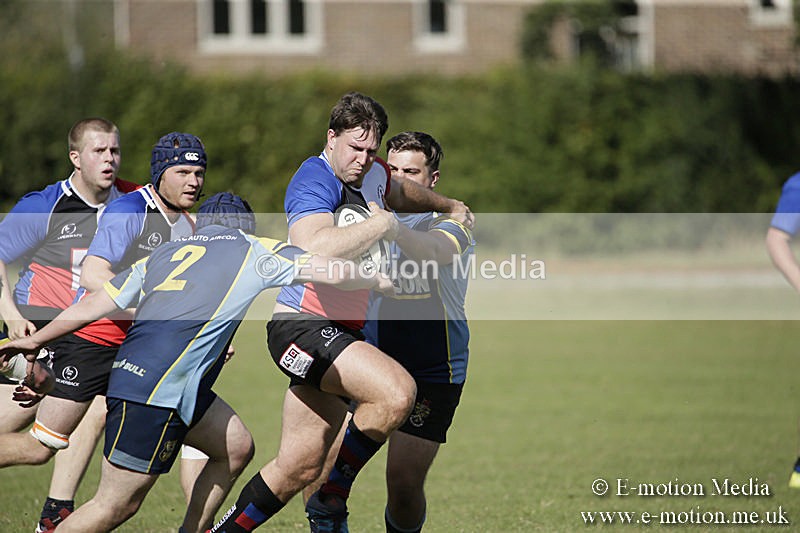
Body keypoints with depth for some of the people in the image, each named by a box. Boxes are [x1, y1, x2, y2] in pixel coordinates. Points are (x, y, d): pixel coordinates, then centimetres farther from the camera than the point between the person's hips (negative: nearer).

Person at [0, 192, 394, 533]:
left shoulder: (164, 253, 23)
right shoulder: (254, 250, 9)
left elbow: (93, 304, 21)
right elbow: (334, 272, 3)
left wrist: (35, 340, 29)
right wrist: (376, 282, 22)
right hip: (155, 390, -8)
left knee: (235, 447, 17)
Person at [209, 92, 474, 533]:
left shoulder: (372, 174, 12)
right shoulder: (315, 180, -16)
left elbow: (400, 191, 39)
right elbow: (315, 248, -36)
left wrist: (449, 207, 51)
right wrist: (381, 223, -24)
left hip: (341, 332, 9)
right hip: (302, 327, -9)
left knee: (299, 468, 6)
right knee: (396, 392, -27)